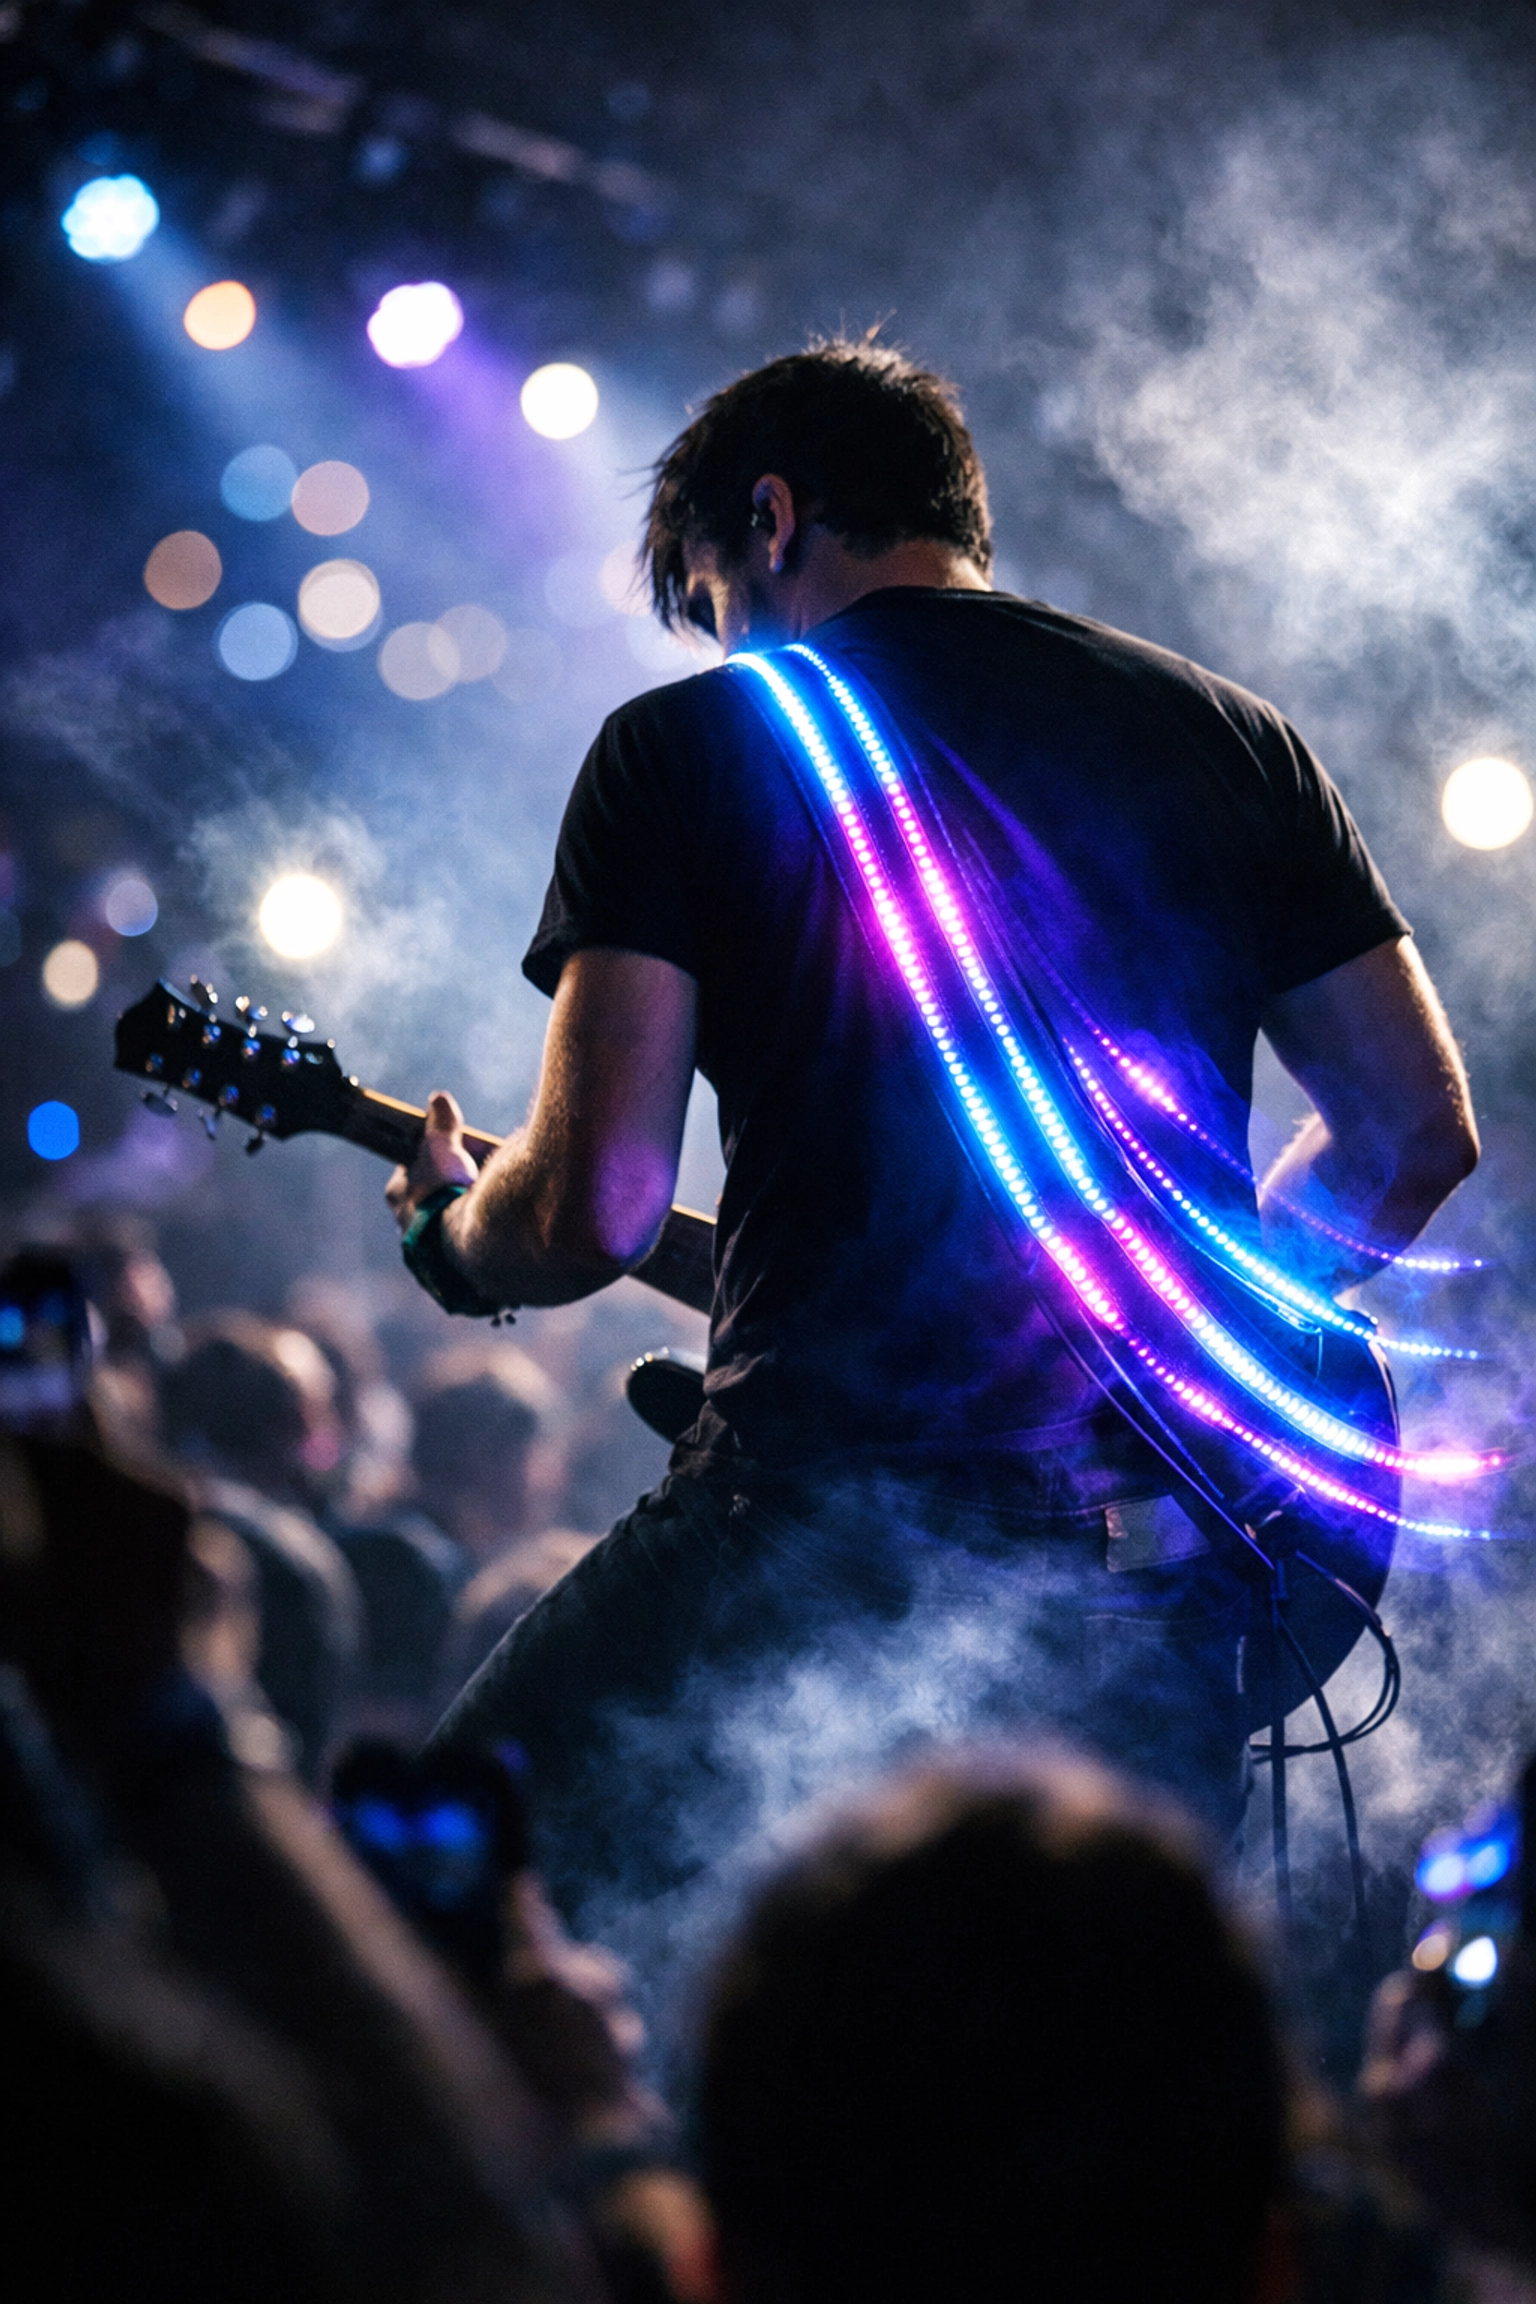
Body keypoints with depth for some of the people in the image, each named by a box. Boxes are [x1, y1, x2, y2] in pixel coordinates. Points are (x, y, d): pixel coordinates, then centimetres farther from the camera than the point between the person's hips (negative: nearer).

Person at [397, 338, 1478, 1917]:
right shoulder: (1233, 741, 13)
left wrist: (452, 1238, 18)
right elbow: (1421, 1130, 13)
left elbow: (591, 1212, -4)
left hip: (815, 1515, -4)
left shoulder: (685, 747, 2)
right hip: (1156, 1558, 4)